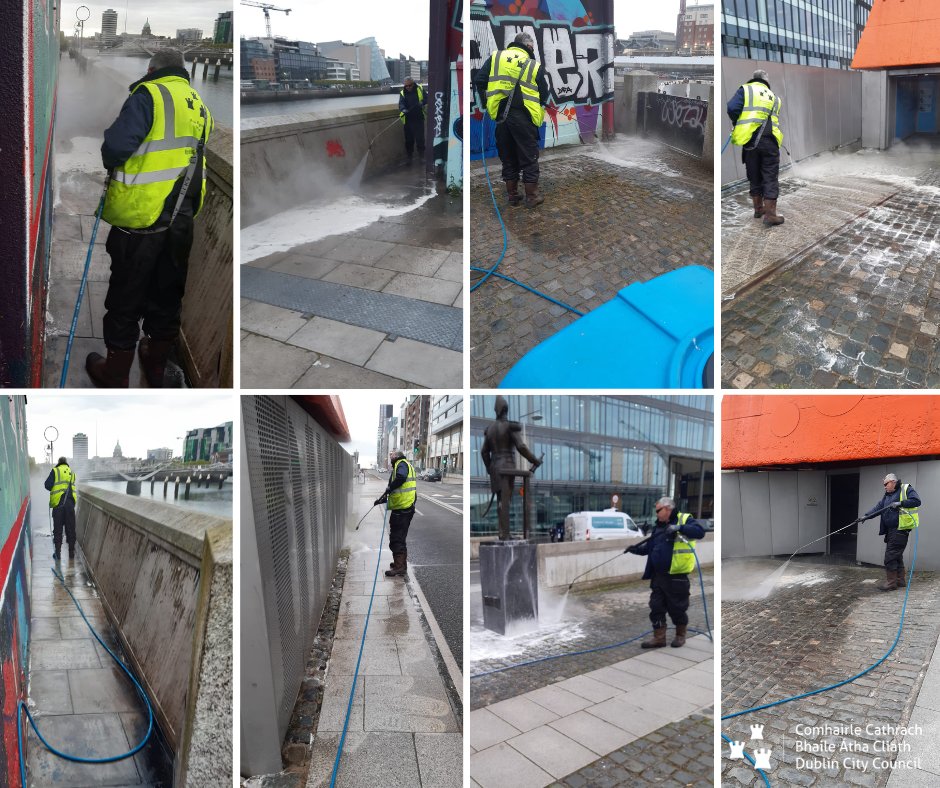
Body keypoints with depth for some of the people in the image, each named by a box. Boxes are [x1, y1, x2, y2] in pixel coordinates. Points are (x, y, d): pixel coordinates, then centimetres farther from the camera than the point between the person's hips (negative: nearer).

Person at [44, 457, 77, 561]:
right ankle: (71, 551, 11)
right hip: (70, 503, 3)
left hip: (58, 503, -3)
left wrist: (54, 489, 15)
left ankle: (57, 551, 4)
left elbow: (48, 485, -3)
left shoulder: (55, 471, 1)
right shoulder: (72, 473, 14)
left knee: (57, 529, 5)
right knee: (70, 528, 9)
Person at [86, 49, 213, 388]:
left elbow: (116, 146, -20)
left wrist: (110, 163, 1)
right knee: (166, 297, 19)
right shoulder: (200, 107, 12)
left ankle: (115, 375, 19)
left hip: (139, 218, -6)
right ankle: (157, 366, 33)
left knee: (125, 300, 7)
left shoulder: (149, 95, -10)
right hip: (182, 220, 6)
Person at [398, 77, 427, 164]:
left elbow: (426, 98, -1)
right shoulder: (403, 93, 4)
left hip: (419, 119, -2)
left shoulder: (420, 89, 0)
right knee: (409, 140, 9)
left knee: (420, 138, -2)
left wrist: (422, 102, -23)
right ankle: (410, 156, 21)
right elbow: (401, 103, -9)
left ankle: (421, 155, 11)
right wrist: (403, 109, -31)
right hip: (408, 120, 2)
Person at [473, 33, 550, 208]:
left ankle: (512, 195, 20)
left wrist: (488, 100, 16)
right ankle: (532, 197, 11)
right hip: (524, 118, -3)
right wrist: (539, 107, 23)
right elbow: (544, 95, 5)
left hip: (500, 116, 3)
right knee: (529, 158, 7)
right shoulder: (534, 66, 1)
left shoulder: (496, 57, 6)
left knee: (508, 158, 14)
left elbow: (479, 81, 3)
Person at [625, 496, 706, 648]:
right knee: (656, 607, 8)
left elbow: (700, 531, -23)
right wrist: (636, 549, 4)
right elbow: (649, 548, 21)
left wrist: (679, 528, -33)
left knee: (677, 608, 7)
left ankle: (680, 636, 26)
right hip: (658, 576, 7)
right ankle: (659, 638, 16)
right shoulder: (658, 526, 14)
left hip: (676, 576, -7)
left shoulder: (684, 520, -6)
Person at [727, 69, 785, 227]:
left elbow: (732, 108, -7)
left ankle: (758, 209, 26)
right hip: (770, 140, 0)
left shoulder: (745, 89, 7)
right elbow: (774, 119, 18)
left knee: (754, 177, 14)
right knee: (770, 178, 2)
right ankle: (770, 215, -2)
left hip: (750, 140, 0)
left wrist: (737, 125, 10)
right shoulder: (773, 97, 17)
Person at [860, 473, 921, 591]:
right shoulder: (887, 495, 20)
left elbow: (916, 501, -15)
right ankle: (900, 581, 23)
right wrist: (866, 515, 0)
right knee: (897, 555, 14)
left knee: (891, 555, -10)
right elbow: (878, 507, 12)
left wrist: (901, 503, -22)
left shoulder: (906, 489, -3)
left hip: (900, 529, -9)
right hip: (891, 529, 9)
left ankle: (891, 582, -5)